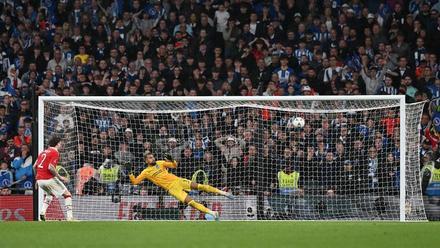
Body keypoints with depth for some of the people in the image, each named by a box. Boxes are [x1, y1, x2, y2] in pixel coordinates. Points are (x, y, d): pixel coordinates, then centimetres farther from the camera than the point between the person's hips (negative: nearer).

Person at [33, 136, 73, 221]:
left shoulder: (43, 152, 17)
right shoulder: (55, 153, -6)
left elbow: (34, 166, 18)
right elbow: (50, 167, -20)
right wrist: (60, 177, -15)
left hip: (39, 179, 8)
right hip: (49, 179, -8)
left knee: (49, 193, 34)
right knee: (67, 195, 2)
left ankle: (43, 212, 16)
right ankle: (70, 217, -10)